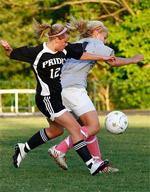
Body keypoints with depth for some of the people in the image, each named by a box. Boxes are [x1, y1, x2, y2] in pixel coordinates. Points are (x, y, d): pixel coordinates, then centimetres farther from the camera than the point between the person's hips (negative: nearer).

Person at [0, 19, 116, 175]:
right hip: (46, 99, -9)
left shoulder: (64, 50, 1)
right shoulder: (37, 53, -17)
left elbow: (81, 55, 13)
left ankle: (23, 149, 40)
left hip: (58, 97, 9)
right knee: (75, 128, -16)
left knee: (56, 130, 25)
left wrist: (103, 58, 11)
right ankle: (91, 165, -16)